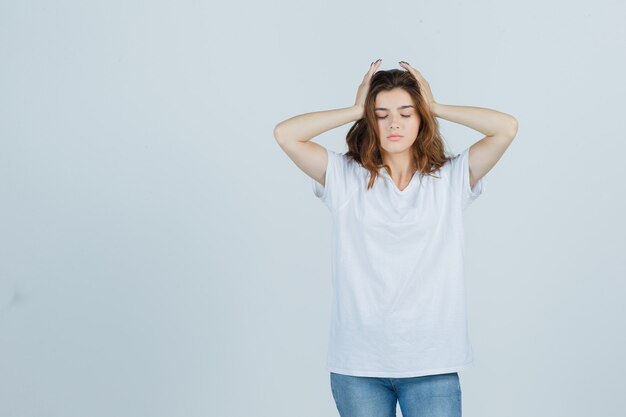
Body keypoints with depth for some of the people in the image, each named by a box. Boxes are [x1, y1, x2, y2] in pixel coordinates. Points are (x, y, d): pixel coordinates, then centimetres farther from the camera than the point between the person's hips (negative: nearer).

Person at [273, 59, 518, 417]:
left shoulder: (452, 179, 4)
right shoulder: (345, 178, 3)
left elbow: (507, 127, -7)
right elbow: (285, 134, -7)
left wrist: (436, 108, 1)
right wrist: (355, 110, 0)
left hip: (432, 362, 0)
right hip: (358, 364, 1)